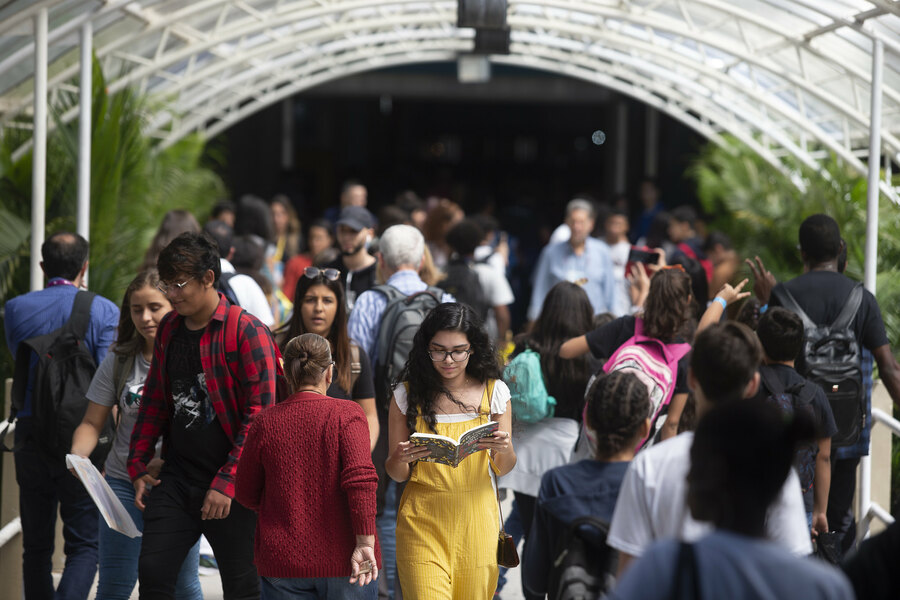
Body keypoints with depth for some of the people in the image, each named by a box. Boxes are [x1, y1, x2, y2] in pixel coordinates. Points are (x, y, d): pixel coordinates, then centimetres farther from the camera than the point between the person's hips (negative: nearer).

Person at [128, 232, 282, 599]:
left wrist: (226, 483, -18)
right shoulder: (169, 329, 10)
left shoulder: (247, 332, -12)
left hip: (231, 487, -6)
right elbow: (154, 401, 19)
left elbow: (259, 416, -15)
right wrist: (138, 466, 12)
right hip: (177, 476, 6)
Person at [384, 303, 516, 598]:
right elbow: (396, 474, 5)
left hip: (476, 519, 1)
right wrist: (400, 460, -18)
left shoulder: (494, 391, 3)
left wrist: (504, 449, -16)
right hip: (423, 521, -1)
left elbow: (503, 469, 7)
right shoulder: (407, 395, 1)